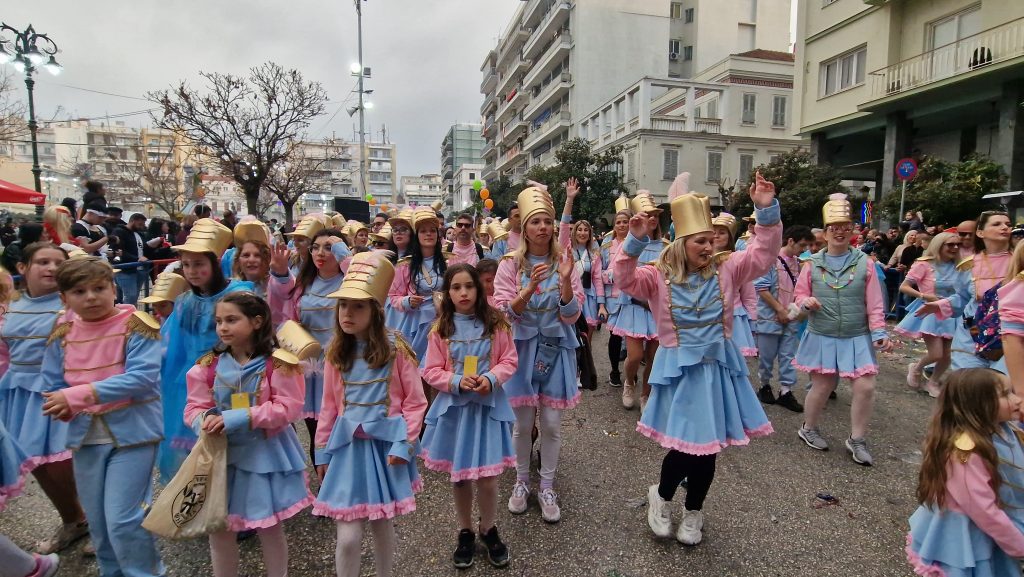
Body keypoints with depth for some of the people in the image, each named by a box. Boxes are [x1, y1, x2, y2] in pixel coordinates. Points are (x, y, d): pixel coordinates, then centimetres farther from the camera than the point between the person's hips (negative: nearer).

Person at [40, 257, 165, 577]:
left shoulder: (136, 326, -12)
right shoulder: (61, 334, 4)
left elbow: (142, 378, -21)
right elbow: (53, 387, 7)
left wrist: (79, 395, -22)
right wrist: (69, 406, -13)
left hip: (132, 431, -6)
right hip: (85, 435, 6)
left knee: (122, 519, -5)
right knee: (98, 523, 18)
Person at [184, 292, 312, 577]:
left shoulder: (278, 362, -14)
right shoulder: (208, 365, 0)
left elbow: (288, 407, -18)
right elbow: (194, 408, 3)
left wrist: (238, 419, -24)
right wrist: (207, 421, -22)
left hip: (266, 454, -3)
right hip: (222, 454, 4)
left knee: (270, 527, 12)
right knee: (219, 528, 14)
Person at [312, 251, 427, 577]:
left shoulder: (396, 349, -10)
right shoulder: (336, 353, 2)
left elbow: (415, 403, -7)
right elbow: (329, 406, 8)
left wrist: (404, 445, -13)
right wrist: (322, 452, 10)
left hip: (385, 444, -2)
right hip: (348, 446, 2)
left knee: (382, 524, 15)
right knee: (348, 536, 0)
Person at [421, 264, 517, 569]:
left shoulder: (495, 324, -4)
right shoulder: (440, 329, -3)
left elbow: (509, 361, -1)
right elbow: (431, 371, -1)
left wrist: (491, 378, -18)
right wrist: (457, 381, -17)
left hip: (489, 406, -1)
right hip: (453, 407, 1)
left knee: (487, 477, 3)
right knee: (458, 476, 14)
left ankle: (488, 529, 32)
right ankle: (465, 532, 37)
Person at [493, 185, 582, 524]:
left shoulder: (563, 262, -2)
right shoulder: (511, 264, -5)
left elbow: (571, 315, -7)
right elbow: (504, 312, -11)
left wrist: (565, 280, -25)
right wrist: (530, 288, -27)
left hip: (557, 349, 1)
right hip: (523, 348, -1)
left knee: (552, 424, 7)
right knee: (523, 423, 10)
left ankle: (547, 487, 25)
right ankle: (521, 482, 31)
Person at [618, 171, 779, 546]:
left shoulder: (725, 269, -1)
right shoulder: (659, 277, -7)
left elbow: (764, 253, -8)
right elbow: (625, 279, -20)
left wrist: (767, 211, -20)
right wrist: (636, 241, -33)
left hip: (717, 366, 4)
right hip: (680, 369, -3)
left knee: (709, 444, 13)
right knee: (687, 443, -4)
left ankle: (693, 511, 38)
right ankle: (660, 495, 29)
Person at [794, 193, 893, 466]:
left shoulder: (864, 263, -2)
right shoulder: (812, 263, -2)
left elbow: (874, 304, -1)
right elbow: (799, 294, 6)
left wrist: (879, 332, -9)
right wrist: (806, 301, -17)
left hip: (857, 338, 1)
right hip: (822, 337, -1)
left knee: (865, 387, -2)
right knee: (822, 386, 5)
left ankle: (857, 440, 19)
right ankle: (808, 428, 30)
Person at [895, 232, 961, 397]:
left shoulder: (957, 267, 2)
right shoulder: (924, 264, -12)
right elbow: (903, 287, -11)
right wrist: (923, 296, -23)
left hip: (949, 314, 5)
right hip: (929, 312, -5)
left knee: (948, 356, 7)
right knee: (936, 354, -11)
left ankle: (932, 382, 30)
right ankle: (916, 368, 21)